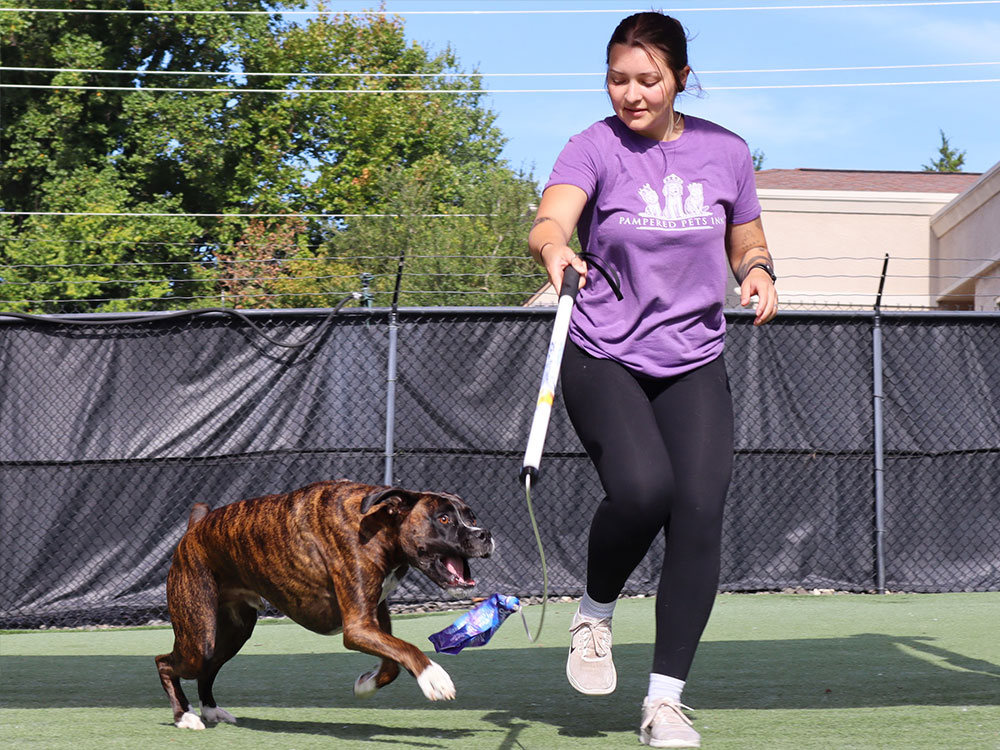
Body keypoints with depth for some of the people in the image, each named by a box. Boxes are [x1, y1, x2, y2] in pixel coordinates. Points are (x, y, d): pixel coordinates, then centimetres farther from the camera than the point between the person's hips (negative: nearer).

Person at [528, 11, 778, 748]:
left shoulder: (725, 152, 4)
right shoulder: (595, 148, -7)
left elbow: (747, 242, 18)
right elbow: (549, 223, -25)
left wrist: (759, 270, -5)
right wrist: (555, 250, -49)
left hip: (694, 364, 3)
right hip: (603, 358, -3)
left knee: (699, 515, -11)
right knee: (642, 486, -27)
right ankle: (595, 614, 5)